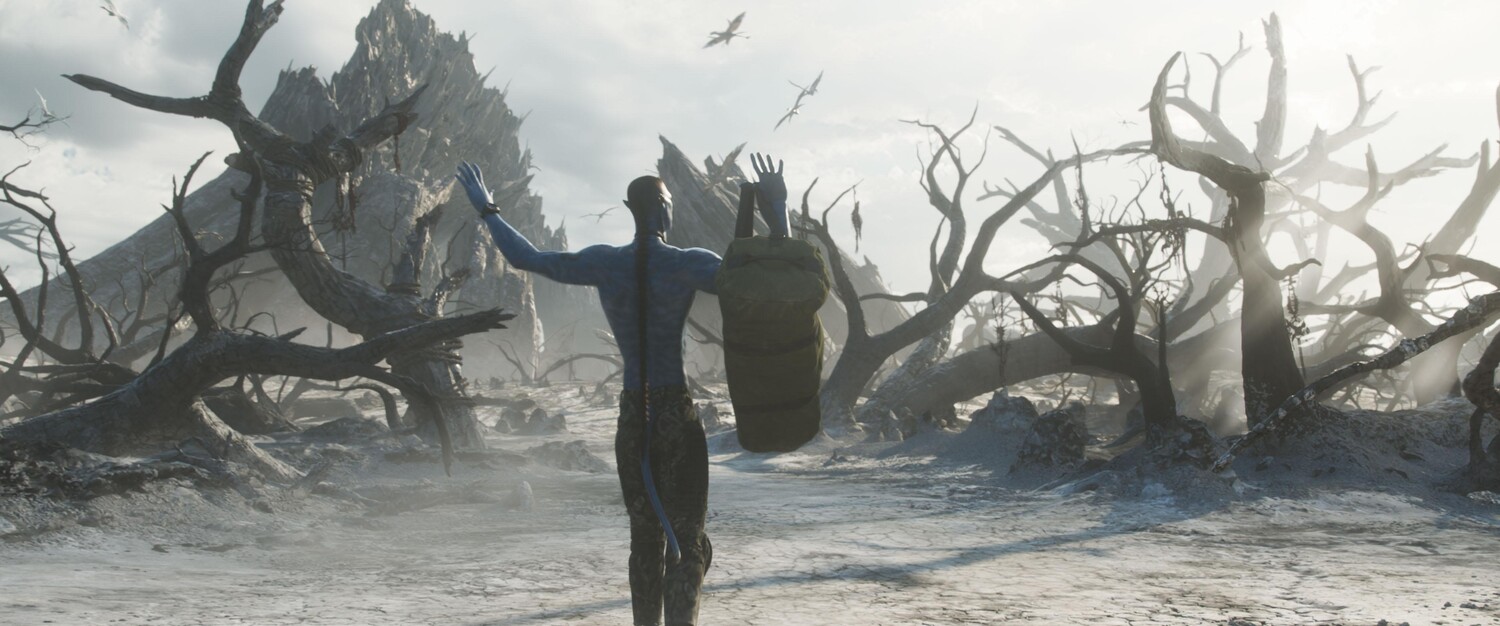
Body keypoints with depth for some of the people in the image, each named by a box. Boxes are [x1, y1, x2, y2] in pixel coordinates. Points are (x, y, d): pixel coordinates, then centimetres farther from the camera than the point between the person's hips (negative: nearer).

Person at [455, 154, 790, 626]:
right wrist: (777, 212, -12)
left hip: (631, 421, 4)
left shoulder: (602, 263, 1)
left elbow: (527, 258, 13)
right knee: (687, 543, -1)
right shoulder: (687, 264, -10)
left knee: (645, 540, 19)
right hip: (677, 417, -4)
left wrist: (487, 211, 27)